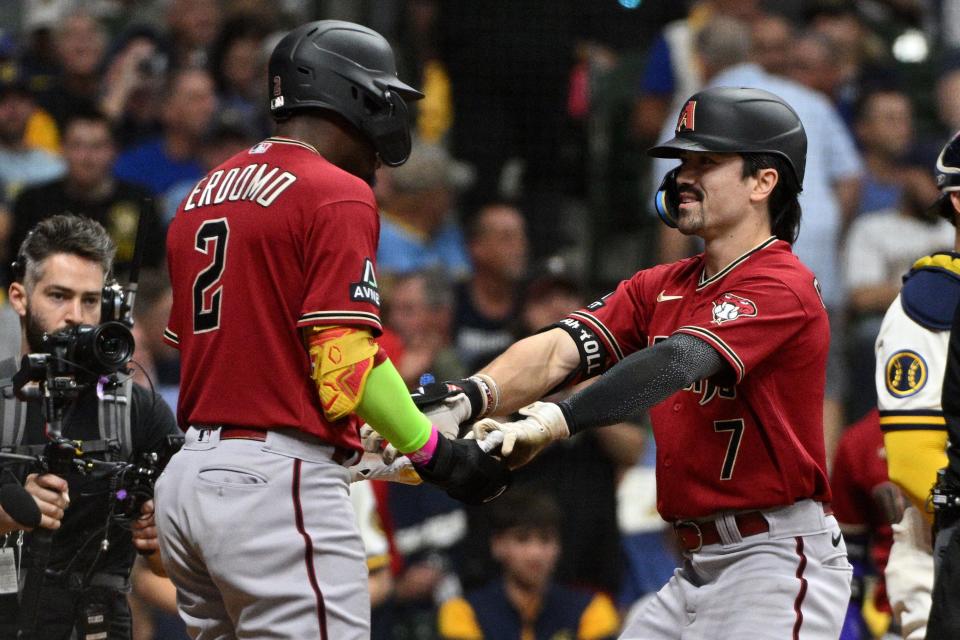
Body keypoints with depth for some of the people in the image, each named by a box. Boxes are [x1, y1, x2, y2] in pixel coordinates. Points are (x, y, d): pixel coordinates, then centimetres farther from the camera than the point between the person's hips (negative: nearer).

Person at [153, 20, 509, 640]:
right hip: (278, 486, -9)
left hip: (189, 476, 9)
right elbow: (345, 362, -16)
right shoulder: (338, 196, -8)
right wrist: (435, 452, -7)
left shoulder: (201, 197, 18)